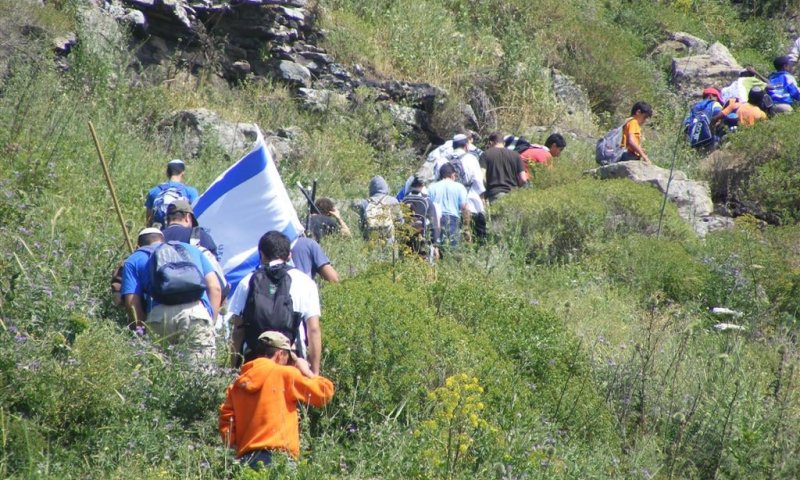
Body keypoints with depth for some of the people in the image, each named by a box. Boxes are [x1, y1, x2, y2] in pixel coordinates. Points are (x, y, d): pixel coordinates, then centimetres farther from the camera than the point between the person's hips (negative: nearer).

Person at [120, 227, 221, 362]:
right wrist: (211, 320, 23)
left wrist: (141, 328, 16)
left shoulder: (133, 261, 25)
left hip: (159, 315, -1)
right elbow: (215, 288, 22)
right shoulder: (192, 249, 32)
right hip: (197, 311, 1)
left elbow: (132, 304, 9)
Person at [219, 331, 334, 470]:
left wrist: (237, 445, 12)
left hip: (246, 459, 6)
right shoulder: (285, 374, 2)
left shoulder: (238, 384, 16)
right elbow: (325, 391, 5)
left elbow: (226, 422, 10)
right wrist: (305, 371, 19)